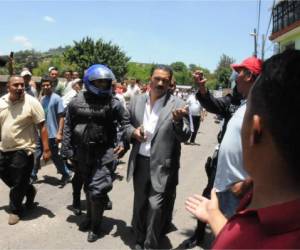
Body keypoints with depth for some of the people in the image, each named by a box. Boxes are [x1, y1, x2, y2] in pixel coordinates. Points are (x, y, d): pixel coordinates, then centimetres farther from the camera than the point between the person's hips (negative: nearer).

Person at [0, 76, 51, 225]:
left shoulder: (31, 102, -13)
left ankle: (15, 210, 26)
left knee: (18, 183, 4)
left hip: (23, 150, -6)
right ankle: (29, 191, 41)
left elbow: (42, 126, -12)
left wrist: (46, 149, -16)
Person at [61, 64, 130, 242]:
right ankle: (91, 217, 43)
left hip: (104, 153, -3)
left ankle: (96, 224, 17)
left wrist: (124, 143, -13)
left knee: (97, 191, -7)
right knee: (88, 188, 20)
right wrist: (67, 150, 2)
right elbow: (68, 127, 4)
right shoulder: (77, 102, 0)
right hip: (82, 152, 3)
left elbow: (126, 123, 0)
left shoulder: (114, 103, -7)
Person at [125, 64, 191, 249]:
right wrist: (133, 132, -10)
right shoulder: (137, 101, 3)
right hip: (140, 162, 4)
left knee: (155, 206, -4)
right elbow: (126, 125, 13)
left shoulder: (177, 105, -9)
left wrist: (178, 121, -31)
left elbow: (185, 137, -11)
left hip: (162, 165, -4)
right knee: (139, 204, 17)